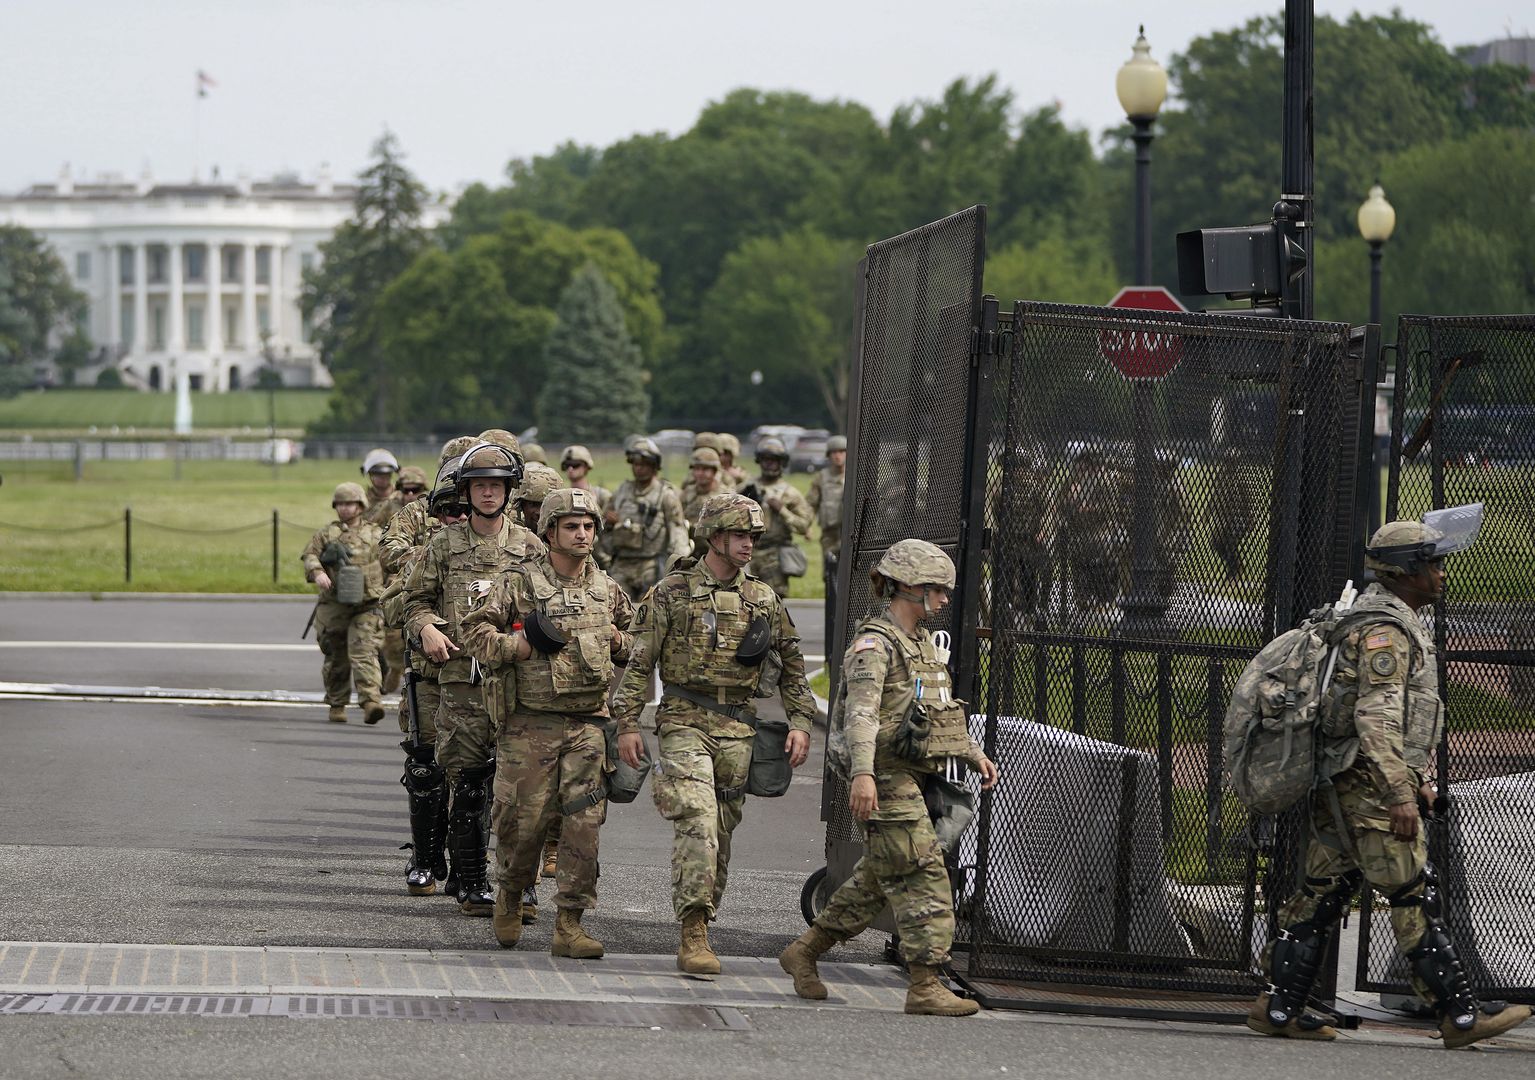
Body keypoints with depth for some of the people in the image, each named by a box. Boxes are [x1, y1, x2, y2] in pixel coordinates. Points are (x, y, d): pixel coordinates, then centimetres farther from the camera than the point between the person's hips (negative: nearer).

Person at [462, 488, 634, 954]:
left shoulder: (606, 589, 12)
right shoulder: (519, 583, -2)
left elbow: (635, 640, 28)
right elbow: (475, 629, -1)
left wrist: (620, 642, 6)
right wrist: (512, 645, -15)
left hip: (589, 723, 3)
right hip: (531, 724, -3)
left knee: (583, 820, -6)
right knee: (524, 819, -1)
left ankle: (569, 925, -2)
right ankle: (509, 898, 27)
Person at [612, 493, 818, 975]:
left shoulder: (763, 600, 11)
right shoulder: (672, 593, 0)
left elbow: (791, 665, 18)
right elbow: (639, 662, 1)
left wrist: (800, 723, 8)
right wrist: (628, 723, -5)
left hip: (737, 729, 4)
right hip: (685, 722, -4)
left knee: (722, 833, 6)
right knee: (696, 823, -19)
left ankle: (697, 931, 18)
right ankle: (693, 933, -24)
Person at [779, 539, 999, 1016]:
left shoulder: (923, 643, 19)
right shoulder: (874, 644, -12)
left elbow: (944, 709, 31)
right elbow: (861, 712, -24)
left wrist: (975, 754, 25)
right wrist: (863, 773, -35)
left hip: (915, 779, 10)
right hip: (886, 780, -10)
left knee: (877, 879, 15)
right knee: (922, 878, -11)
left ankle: (804, 952, 26)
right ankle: (925, 986, -9)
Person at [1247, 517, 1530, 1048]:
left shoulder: (1396, 626, 21)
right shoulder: (1385, 630, -13)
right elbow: (1376, 719, -21)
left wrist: (1417, 780, 26)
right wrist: (1400, 795, -24)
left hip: (1343, 787, 11)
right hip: (1369, 785, -11)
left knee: (1323, 895, 9)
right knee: (1416, 899, -9)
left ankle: (1278, 1007, 9)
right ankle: (1460, 1015, -8)